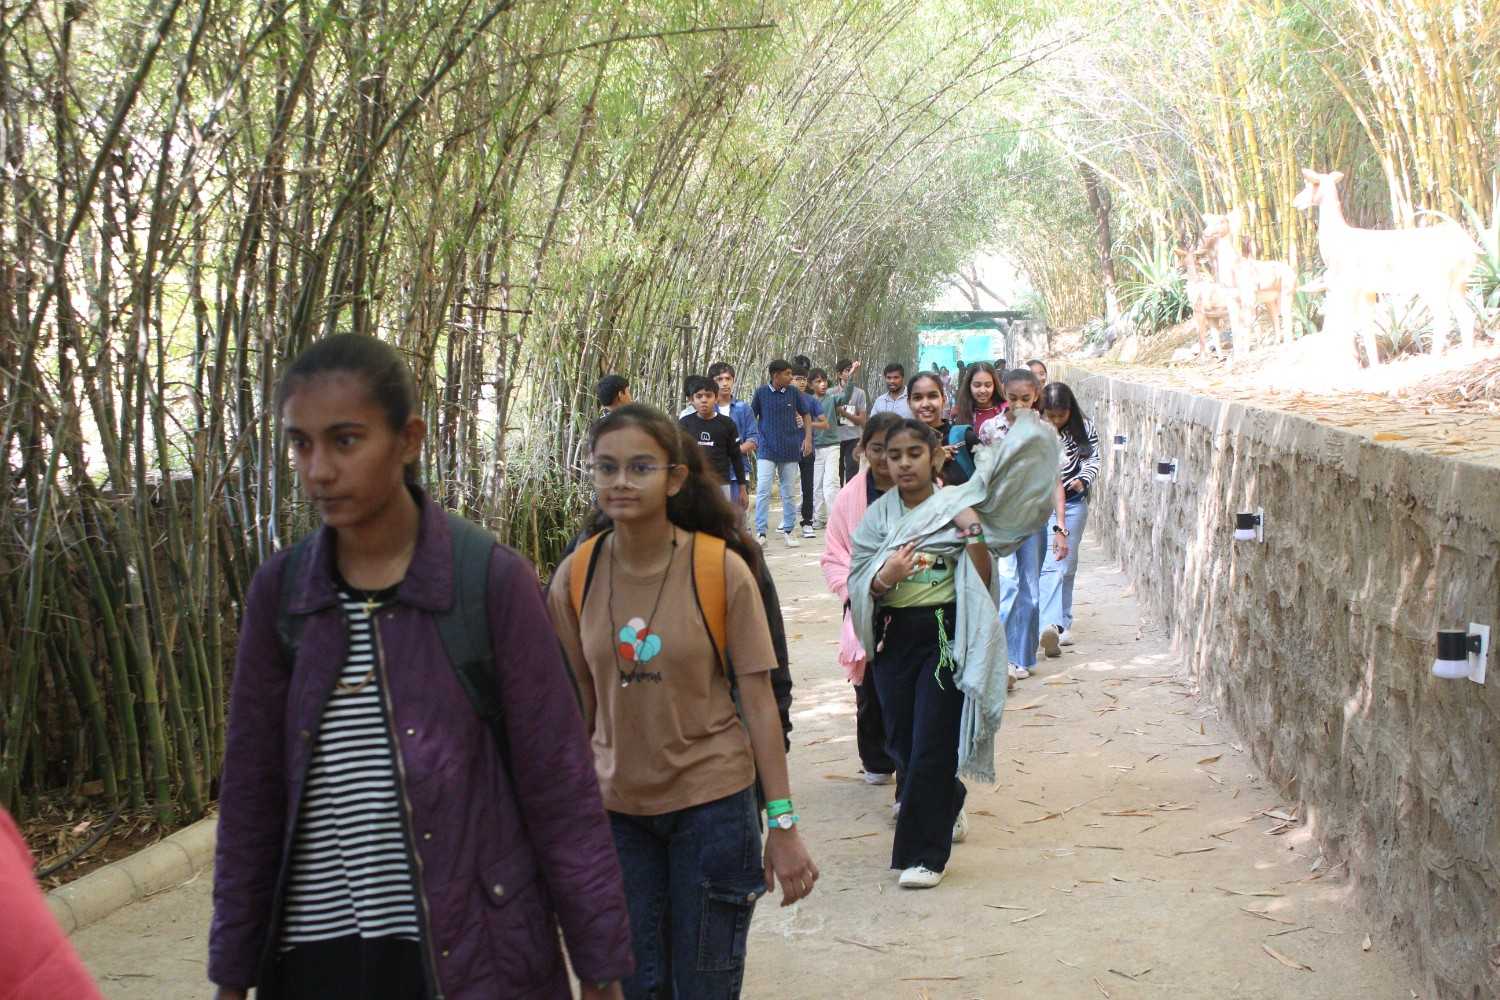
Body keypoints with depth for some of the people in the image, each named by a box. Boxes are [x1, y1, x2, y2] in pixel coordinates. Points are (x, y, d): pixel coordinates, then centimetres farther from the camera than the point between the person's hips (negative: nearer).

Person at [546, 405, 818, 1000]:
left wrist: (783, 825, -10)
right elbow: (579, 702, 6)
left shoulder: (723, 570, -12)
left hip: (712, 800, -2)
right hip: (615, 808, 2)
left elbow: (758, 701, -9)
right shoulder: (574, 577, -5)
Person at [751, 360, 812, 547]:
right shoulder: (761, 393, -3)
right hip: (767, 450, -2)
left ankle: (787, 532, 18)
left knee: (790, 493, 8)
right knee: (763, 491, -9)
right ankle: (760, 533, -6)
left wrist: (808, 438, 1)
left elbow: (806, 415, 11)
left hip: (790, 450, 2)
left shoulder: (793, 393, 2)